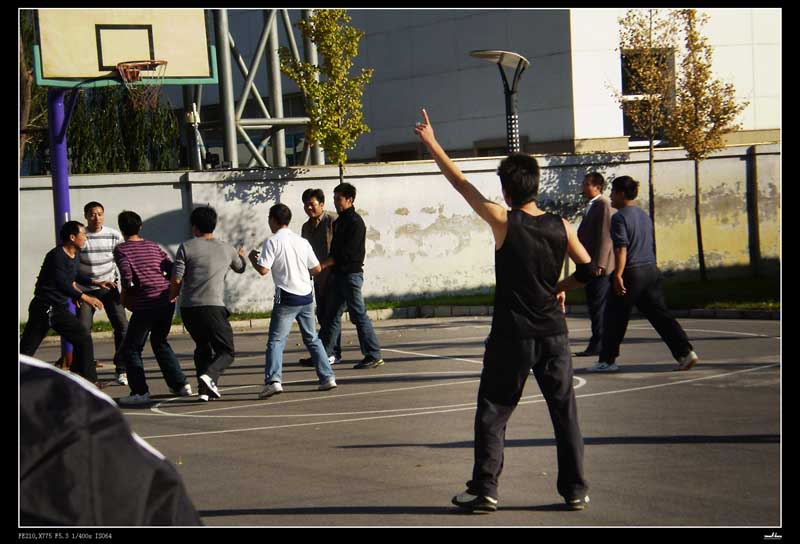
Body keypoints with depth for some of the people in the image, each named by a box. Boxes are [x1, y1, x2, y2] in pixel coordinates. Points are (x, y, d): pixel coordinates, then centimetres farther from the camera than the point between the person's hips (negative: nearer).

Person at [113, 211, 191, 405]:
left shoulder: (121, 250, 0)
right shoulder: (153, 246, 15)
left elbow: (127, 277, -14)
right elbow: (172, 271, 8)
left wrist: (125, 296, 3)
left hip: (145, 305, -6)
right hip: (167, 301, 6)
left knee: (131, 349, 6)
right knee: (160, 342, 25)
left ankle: (140, 392, -3)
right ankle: (180, 384, 22)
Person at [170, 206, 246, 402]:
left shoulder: (187, 247, 5)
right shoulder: (227, 249, 12)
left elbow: (176, 279, -2)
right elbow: (240, 268, 34)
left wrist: (172, 297, 18)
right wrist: (241, 256, 57)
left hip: (188, 308, 2)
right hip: (213, 307, -2)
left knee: (202, 346, 21)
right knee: (226, 351, 4)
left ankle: (204, 389, 13)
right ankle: (209, 375, -24)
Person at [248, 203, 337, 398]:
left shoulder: (272, 242, -8)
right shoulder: (302, 242, 8)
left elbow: (263, 270, -15)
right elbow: (317, 269, 10)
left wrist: (252, 258, 4)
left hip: (287, 298, -5)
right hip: (306, 297, 5)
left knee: (275, 341, -5)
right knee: (312, 339, 18)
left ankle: (273, 380, -21)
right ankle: (327, 377, 17)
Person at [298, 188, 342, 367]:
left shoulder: (332, 221, -10)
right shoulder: (306, 227, 13)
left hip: (333, 276, -7)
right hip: (318, 277, 7)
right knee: (322, 314, 9)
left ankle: (334, 352, -4)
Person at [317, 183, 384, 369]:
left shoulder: (355, 222, -13)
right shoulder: (340, 221, 16)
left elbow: (346, 252, -19)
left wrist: (323, 264, -17)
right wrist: (330, 269, 12)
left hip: (351, 274, -9)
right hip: (339, 274, 9)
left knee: (359, 315, -7)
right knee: (331, 315, 10)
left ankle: (374, 356, -3)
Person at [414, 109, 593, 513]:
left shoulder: (504, 222, -11)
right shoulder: (560, 227, -1)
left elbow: (463, 185, -2)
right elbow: (588, 270, 9)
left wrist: (431, 145, 7)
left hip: (512, 335, -3)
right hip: (553, 332, 3)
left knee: (493, 413, 8)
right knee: (564, 411, 10)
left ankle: (485, 491, 7)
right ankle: (575, 490, 12)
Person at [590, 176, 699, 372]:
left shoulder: (619, 217, -10)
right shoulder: (644, 215, 17)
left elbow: (621, 248, -19)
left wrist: (618, 275, -23)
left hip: (631, 274, -8)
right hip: (652, 271, 8)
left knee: (614, 318, 4)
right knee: (660, 314, 5)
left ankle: (607, 361, 10)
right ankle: (685, 352, -6)